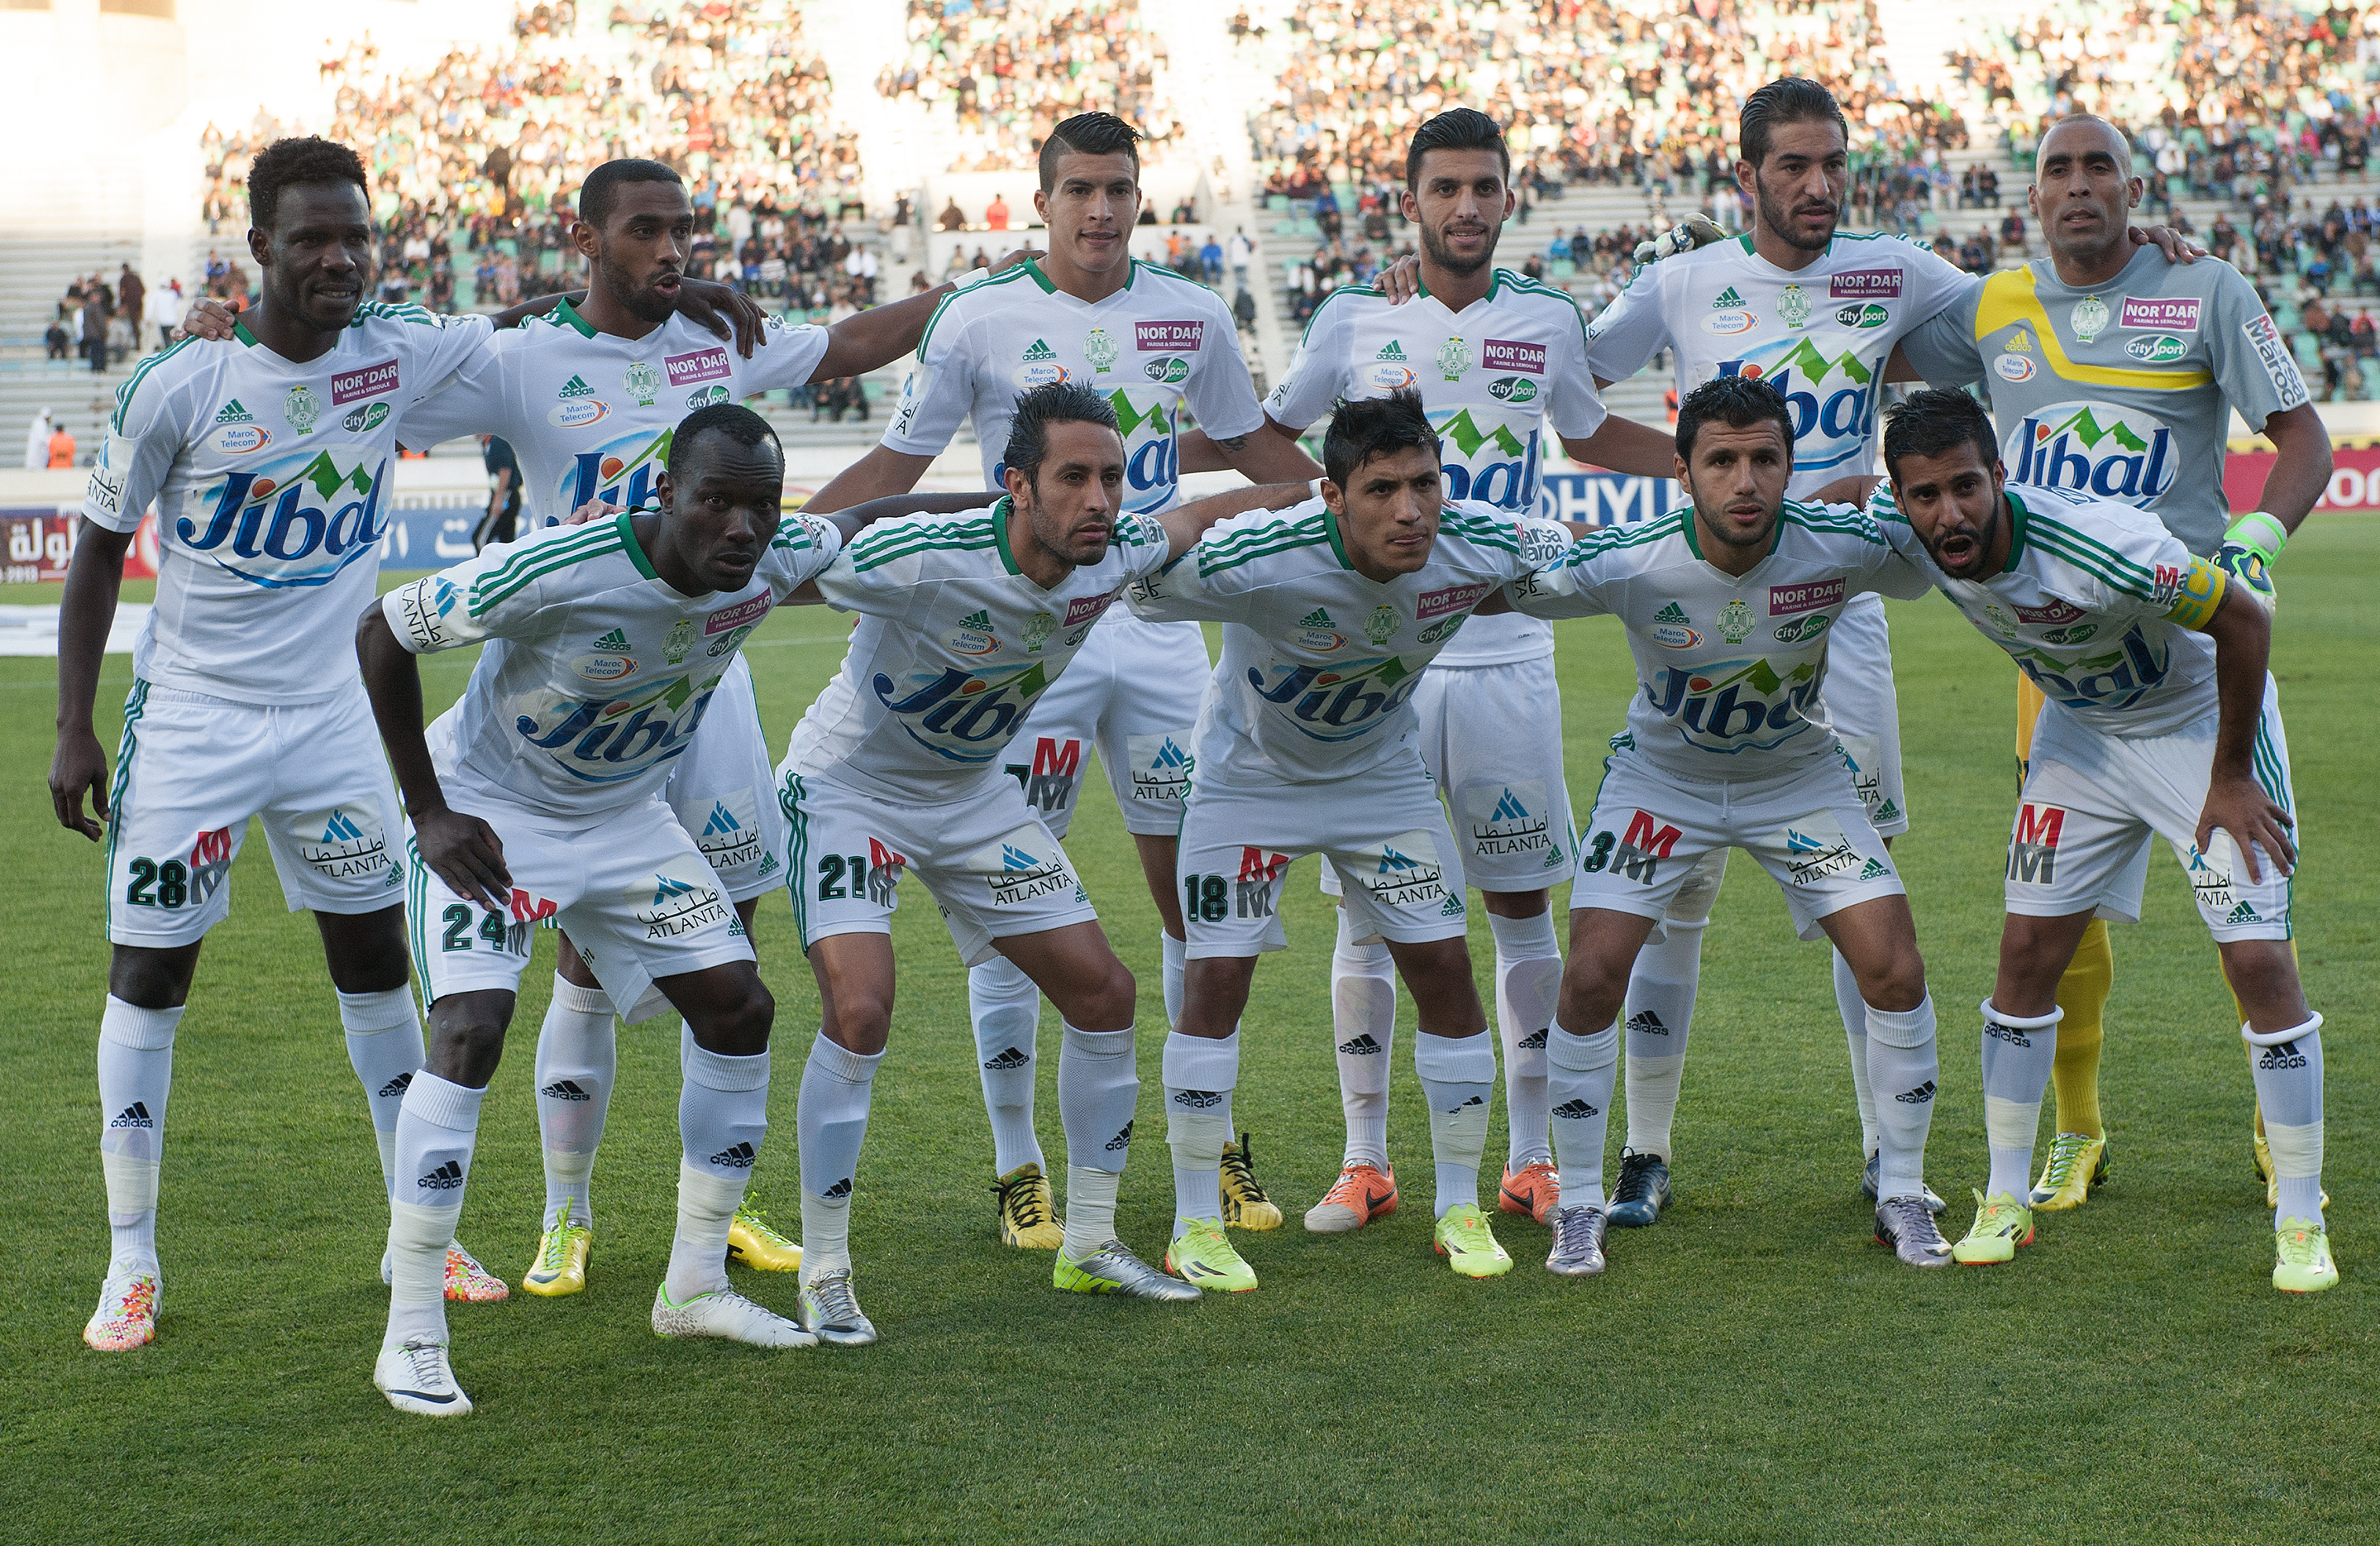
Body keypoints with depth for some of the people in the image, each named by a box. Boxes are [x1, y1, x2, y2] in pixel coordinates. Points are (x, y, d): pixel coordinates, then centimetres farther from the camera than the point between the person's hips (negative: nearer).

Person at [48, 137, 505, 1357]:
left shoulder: (398, 356, -7)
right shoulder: (177, 387, -15)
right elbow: (100, 551, -6)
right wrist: (73, 731, -6)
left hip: (330, 717, 3)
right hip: (189, 718, -3)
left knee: (375, 960, 9)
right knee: (149, 973, 1)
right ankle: (131, 1264, 11)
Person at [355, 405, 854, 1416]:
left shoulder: (777, 560, -18)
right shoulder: (553, 573, -35)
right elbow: (382, 632, -22)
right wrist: (429, 813, -19)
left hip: (626, 818, 6)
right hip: (489, 810, -6)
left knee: (739, 1007, 2)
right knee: (471, 1029, -22)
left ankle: (695, 1287, 18)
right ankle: (411, 1336, -13)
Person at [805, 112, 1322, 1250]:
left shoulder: (1190, 316, 6)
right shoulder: (980, 318, -3)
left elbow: (1250, 446, 21)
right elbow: (898, 463, 3)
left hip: (1160, 630, 3)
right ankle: (1017, 1167, 8)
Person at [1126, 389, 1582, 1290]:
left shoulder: (1479, 549, -25)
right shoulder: (1258, 560, -37)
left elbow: (1586, 552, -3)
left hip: (1383, 771, 3)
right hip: (1250, 775, -3)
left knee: (1444, 969, -2)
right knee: (1216, 976, -9)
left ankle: (1460, 1209, 15)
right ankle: (1196, 1226, 5)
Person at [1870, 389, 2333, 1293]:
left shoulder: (2101, 545, -39)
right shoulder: (1896, 530, -22)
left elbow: (2246, 620, -26)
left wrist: (2230, 777, -19)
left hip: (2202, 719, -5)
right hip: (2081, 728, 5)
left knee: (2258, 957, -12)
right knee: (2029, 951, 0)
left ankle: (2301, 1225, 0)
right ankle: (2005, 1200, 14)